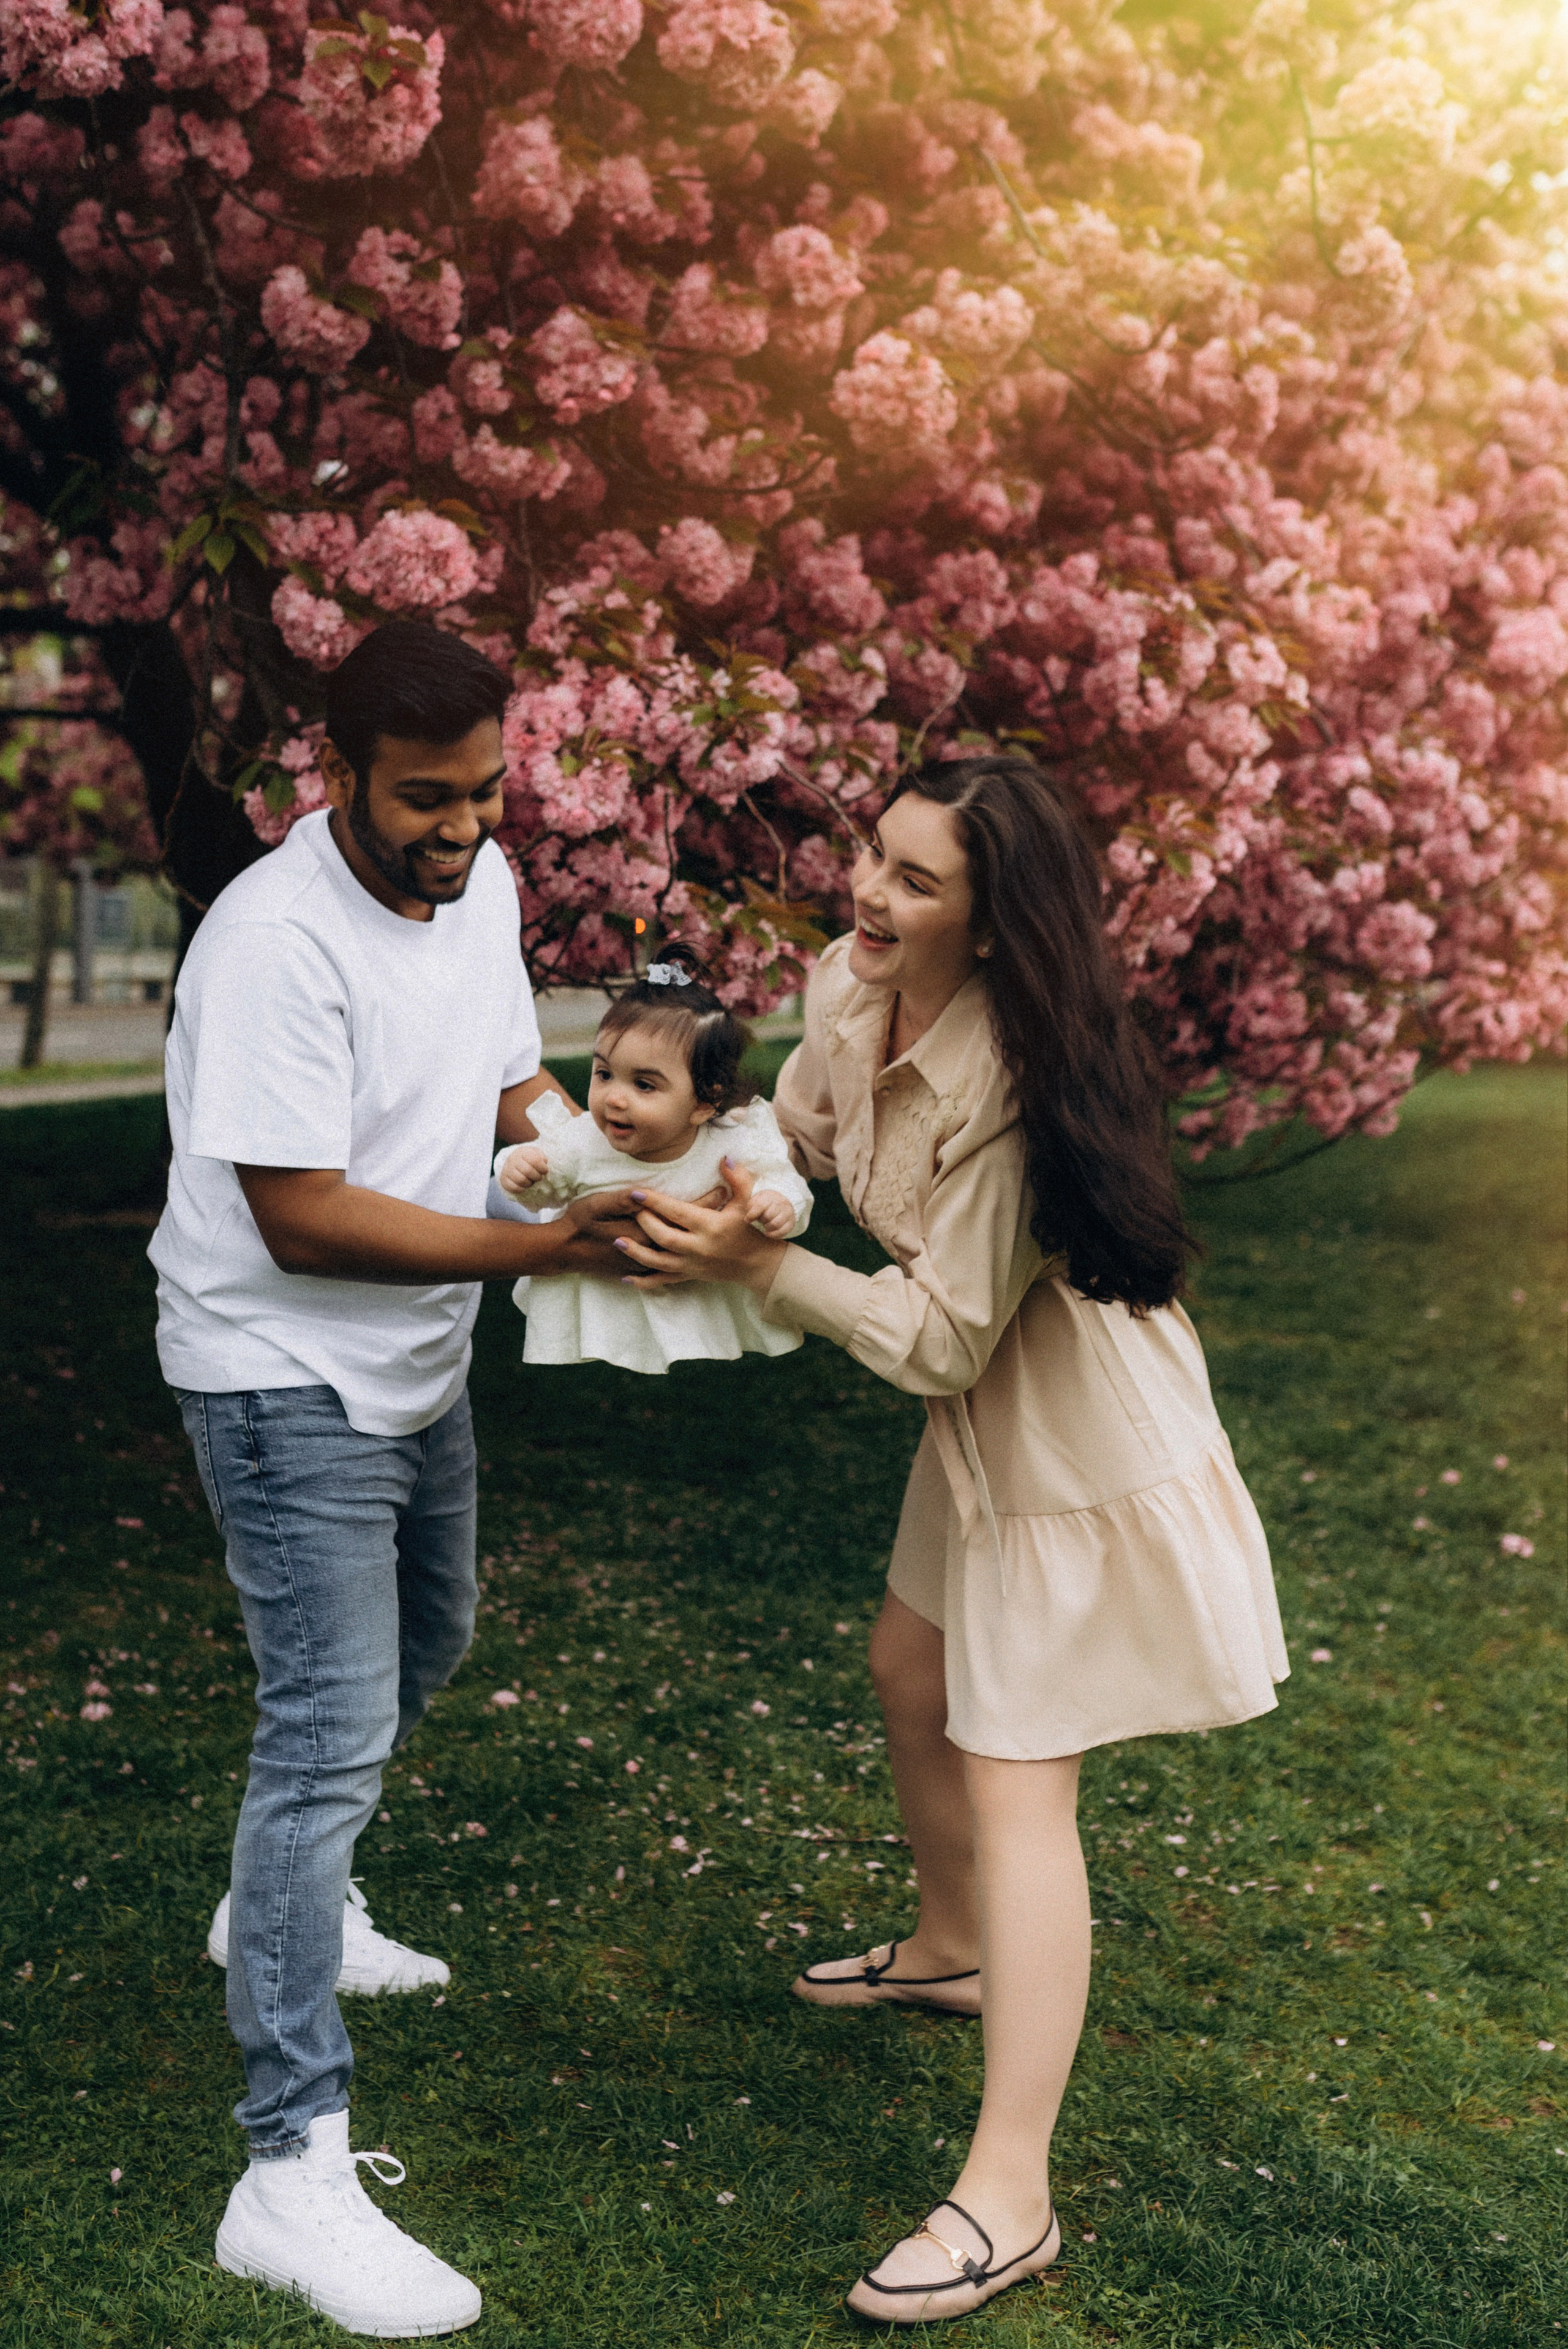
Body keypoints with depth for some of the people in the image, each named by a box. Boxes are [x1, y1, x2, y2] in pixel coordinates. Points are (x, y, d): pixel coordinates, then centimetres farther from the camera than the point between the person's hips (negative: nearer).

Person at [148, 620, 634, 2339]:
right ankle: (292, 2174, -5)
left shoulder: (480, 884, 0)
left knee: (420, 1649, 26)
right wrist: (540, 1251, -31)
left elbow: (508, 1085, 12)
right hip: (285, 1378, -9)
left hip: (415, 1363, 9)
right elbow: (305, 1220, -28)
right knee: (332, 1732, -12)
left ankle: (285, 1909, 51)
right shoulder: (275, 941, -26)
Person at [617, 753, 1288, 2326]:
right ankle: (952, 1948, 53)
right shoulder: (852, 988, -8)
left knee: (1014, 1784, -6)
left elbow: (943, 1337, -28)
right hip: (986, 1424, 9)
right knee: (912, 1680, 26)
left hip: (1080, 1444, -9)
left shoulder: (1011, 1085, -33)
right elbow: (793, 1134, 9)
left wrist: (758, 1268, -29)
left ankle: (1008, 2198, 4)